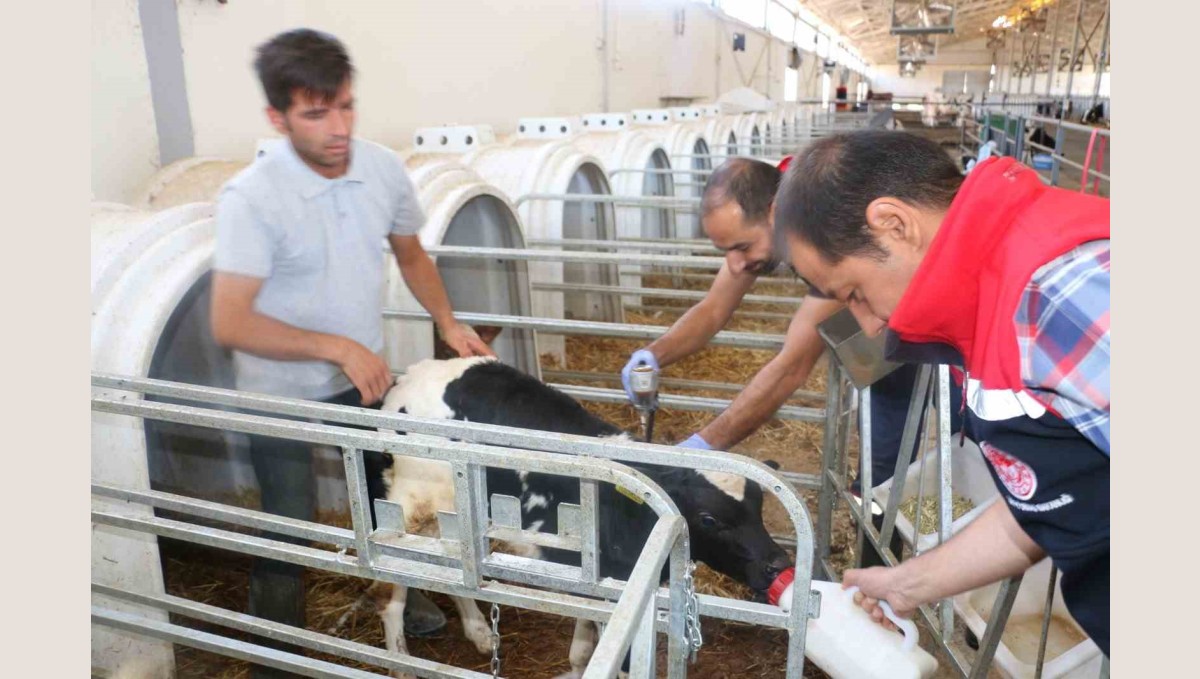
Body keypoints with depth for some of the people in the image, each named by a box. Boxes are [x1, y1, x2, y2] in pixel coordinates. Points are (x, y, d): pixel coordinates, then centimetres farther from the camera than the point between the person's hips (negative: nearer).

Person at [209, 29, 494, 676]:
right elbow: (230, 324, -26)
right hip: (282, 394, -5)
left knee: (388, 490, 23)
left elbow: (411, 255, 7)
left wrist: (448, 323, -5)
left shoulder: (383, 168, -10)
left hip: (364, 374, 5)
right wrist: (337, 346, -29)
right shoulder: (251, 198, -25)